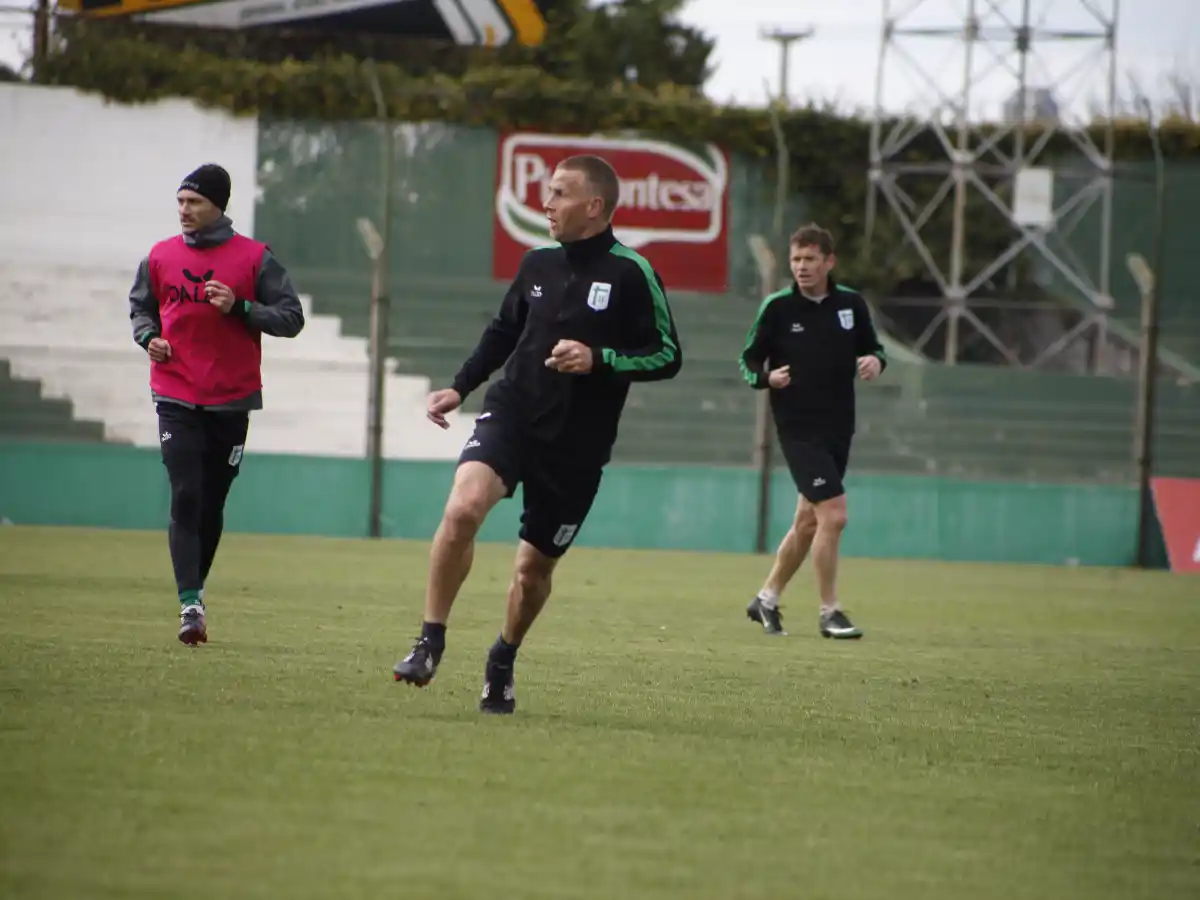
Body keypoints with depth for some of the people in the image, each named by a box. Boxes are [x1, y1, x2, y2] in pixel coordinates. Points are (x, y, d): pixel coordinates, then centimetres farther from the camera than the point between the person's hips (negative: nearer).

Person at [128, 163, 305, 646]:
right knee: (185, 498, -12)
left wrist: (240, 307, -17)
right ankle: (190, 605, -18)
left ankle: (195, 586, 27)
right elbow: (140, 306, 20)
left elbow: (291, 317, -3)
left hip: (232, 401, 0)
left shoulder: (254, 257, -2)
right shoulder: (160, 257, 5)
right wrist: (148, 336, -1)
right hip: (176, 399, 0)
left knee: (212, 503, 7)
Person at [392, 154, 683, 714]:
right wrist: (460, 388, 11)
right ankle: (430, 643, -17)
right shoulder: (538, 264, 7)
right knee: (463, 506, -26)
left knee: (535, 567, 8)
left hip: (577, 447, -2)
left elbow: (667, 357, -7)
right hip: (512, 414, 2)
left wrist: (599, 360, -19)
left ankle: (502, 664, 36)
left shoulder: (631, 274, -8)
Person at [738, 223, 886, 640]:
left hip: (838, 429, 5)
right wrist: (767, 377, -21)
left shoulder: (851, 304, 3)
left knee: (807, 522, 14)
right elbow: (749, 359, 0)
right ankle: (829, 612, -5)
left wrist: (875, 361, -9)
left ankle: (766, 600, 31)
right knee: (833, 515, -16)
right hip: (798, 429, -5)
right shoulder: (778, 307, -7)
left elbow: (873, 348, 15)